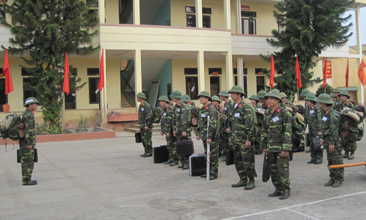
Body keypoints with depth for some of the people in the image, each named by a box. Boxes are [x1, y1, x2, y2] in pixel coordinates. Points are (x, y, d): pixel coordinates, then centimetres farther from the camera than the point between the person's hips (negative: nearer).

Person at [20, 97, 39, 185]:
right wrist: (29, 143, -23)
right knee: (29, 162, -5)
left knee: (25, 161, 13)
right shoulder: (29, 115, -17)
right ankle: (27, 181, -1)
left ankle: (26, 179, 19)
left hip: (24, 143, 10)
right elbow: (28, 130, -23)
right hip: (27, 143, -10)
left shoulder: (25, 115, 16)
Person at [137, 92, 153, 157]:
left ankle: (149, 153, -2)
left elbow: (149, 115, -20)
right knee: (143, 139, 10)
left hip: (147, 126, -10)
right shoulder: (141, 105, 17)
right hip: (142, 126, 10)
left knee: (147, 139, -7)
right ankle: (146, 152, 17)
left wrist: (147, 125, -23)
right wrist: (140, 125, 21)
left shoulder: (147, 105, -13)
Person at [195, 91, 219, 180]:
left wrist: (209, 137, -24)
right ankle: (209, 171, 24)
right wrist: (198, 134, 17)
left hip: (212, 136, -9)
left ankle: (214, 173, 5)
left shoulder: (211, 109, -15)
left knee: (213, 155, -2)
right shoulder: (202, 109, 13)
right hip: (204, 136, 9)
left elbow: (213, 125, -21)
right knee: (207, 155, 14)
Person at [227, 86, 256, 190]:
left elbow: (250, 125, -17)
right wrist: (232, 138, 20)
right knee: (238, 161, 12)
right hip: (236, 140, 9)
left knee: (247, 161, -2)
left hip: (244, 140, -9)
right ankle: (243, 180, 22)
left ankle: (251, 181, 8)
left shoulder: (245, 108, -13)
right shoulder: (234, 108, 14)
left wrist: (248, 139, -19)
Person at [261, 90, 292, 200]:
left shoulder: (284, 113, -11)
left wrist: (286, 149, -18)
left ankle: (286, 191, 10)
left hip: (281, 146, -7)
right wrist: (264, 146, 14)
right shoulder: (267, 113, 10)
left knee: (283, 169, -2)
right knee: (273, 169, 11)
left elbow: (288, 132, -14)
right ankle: (278, 189, 23)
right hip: (271, 147, 7)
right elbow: (264, 130, 16)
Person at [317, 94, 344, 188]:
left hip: (335, 141, -9)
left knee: (337, 160, -1)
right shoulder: (325, 113, 13)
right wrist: (324, 139, 20)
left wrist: (332, 143, -21)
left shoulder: (333, 114, -17)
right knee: (330, 160, 13)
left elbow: (334, 130, -20)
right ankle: (332, 178, 21)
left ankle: (339, 179, 8)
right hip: (328, 140, 9)